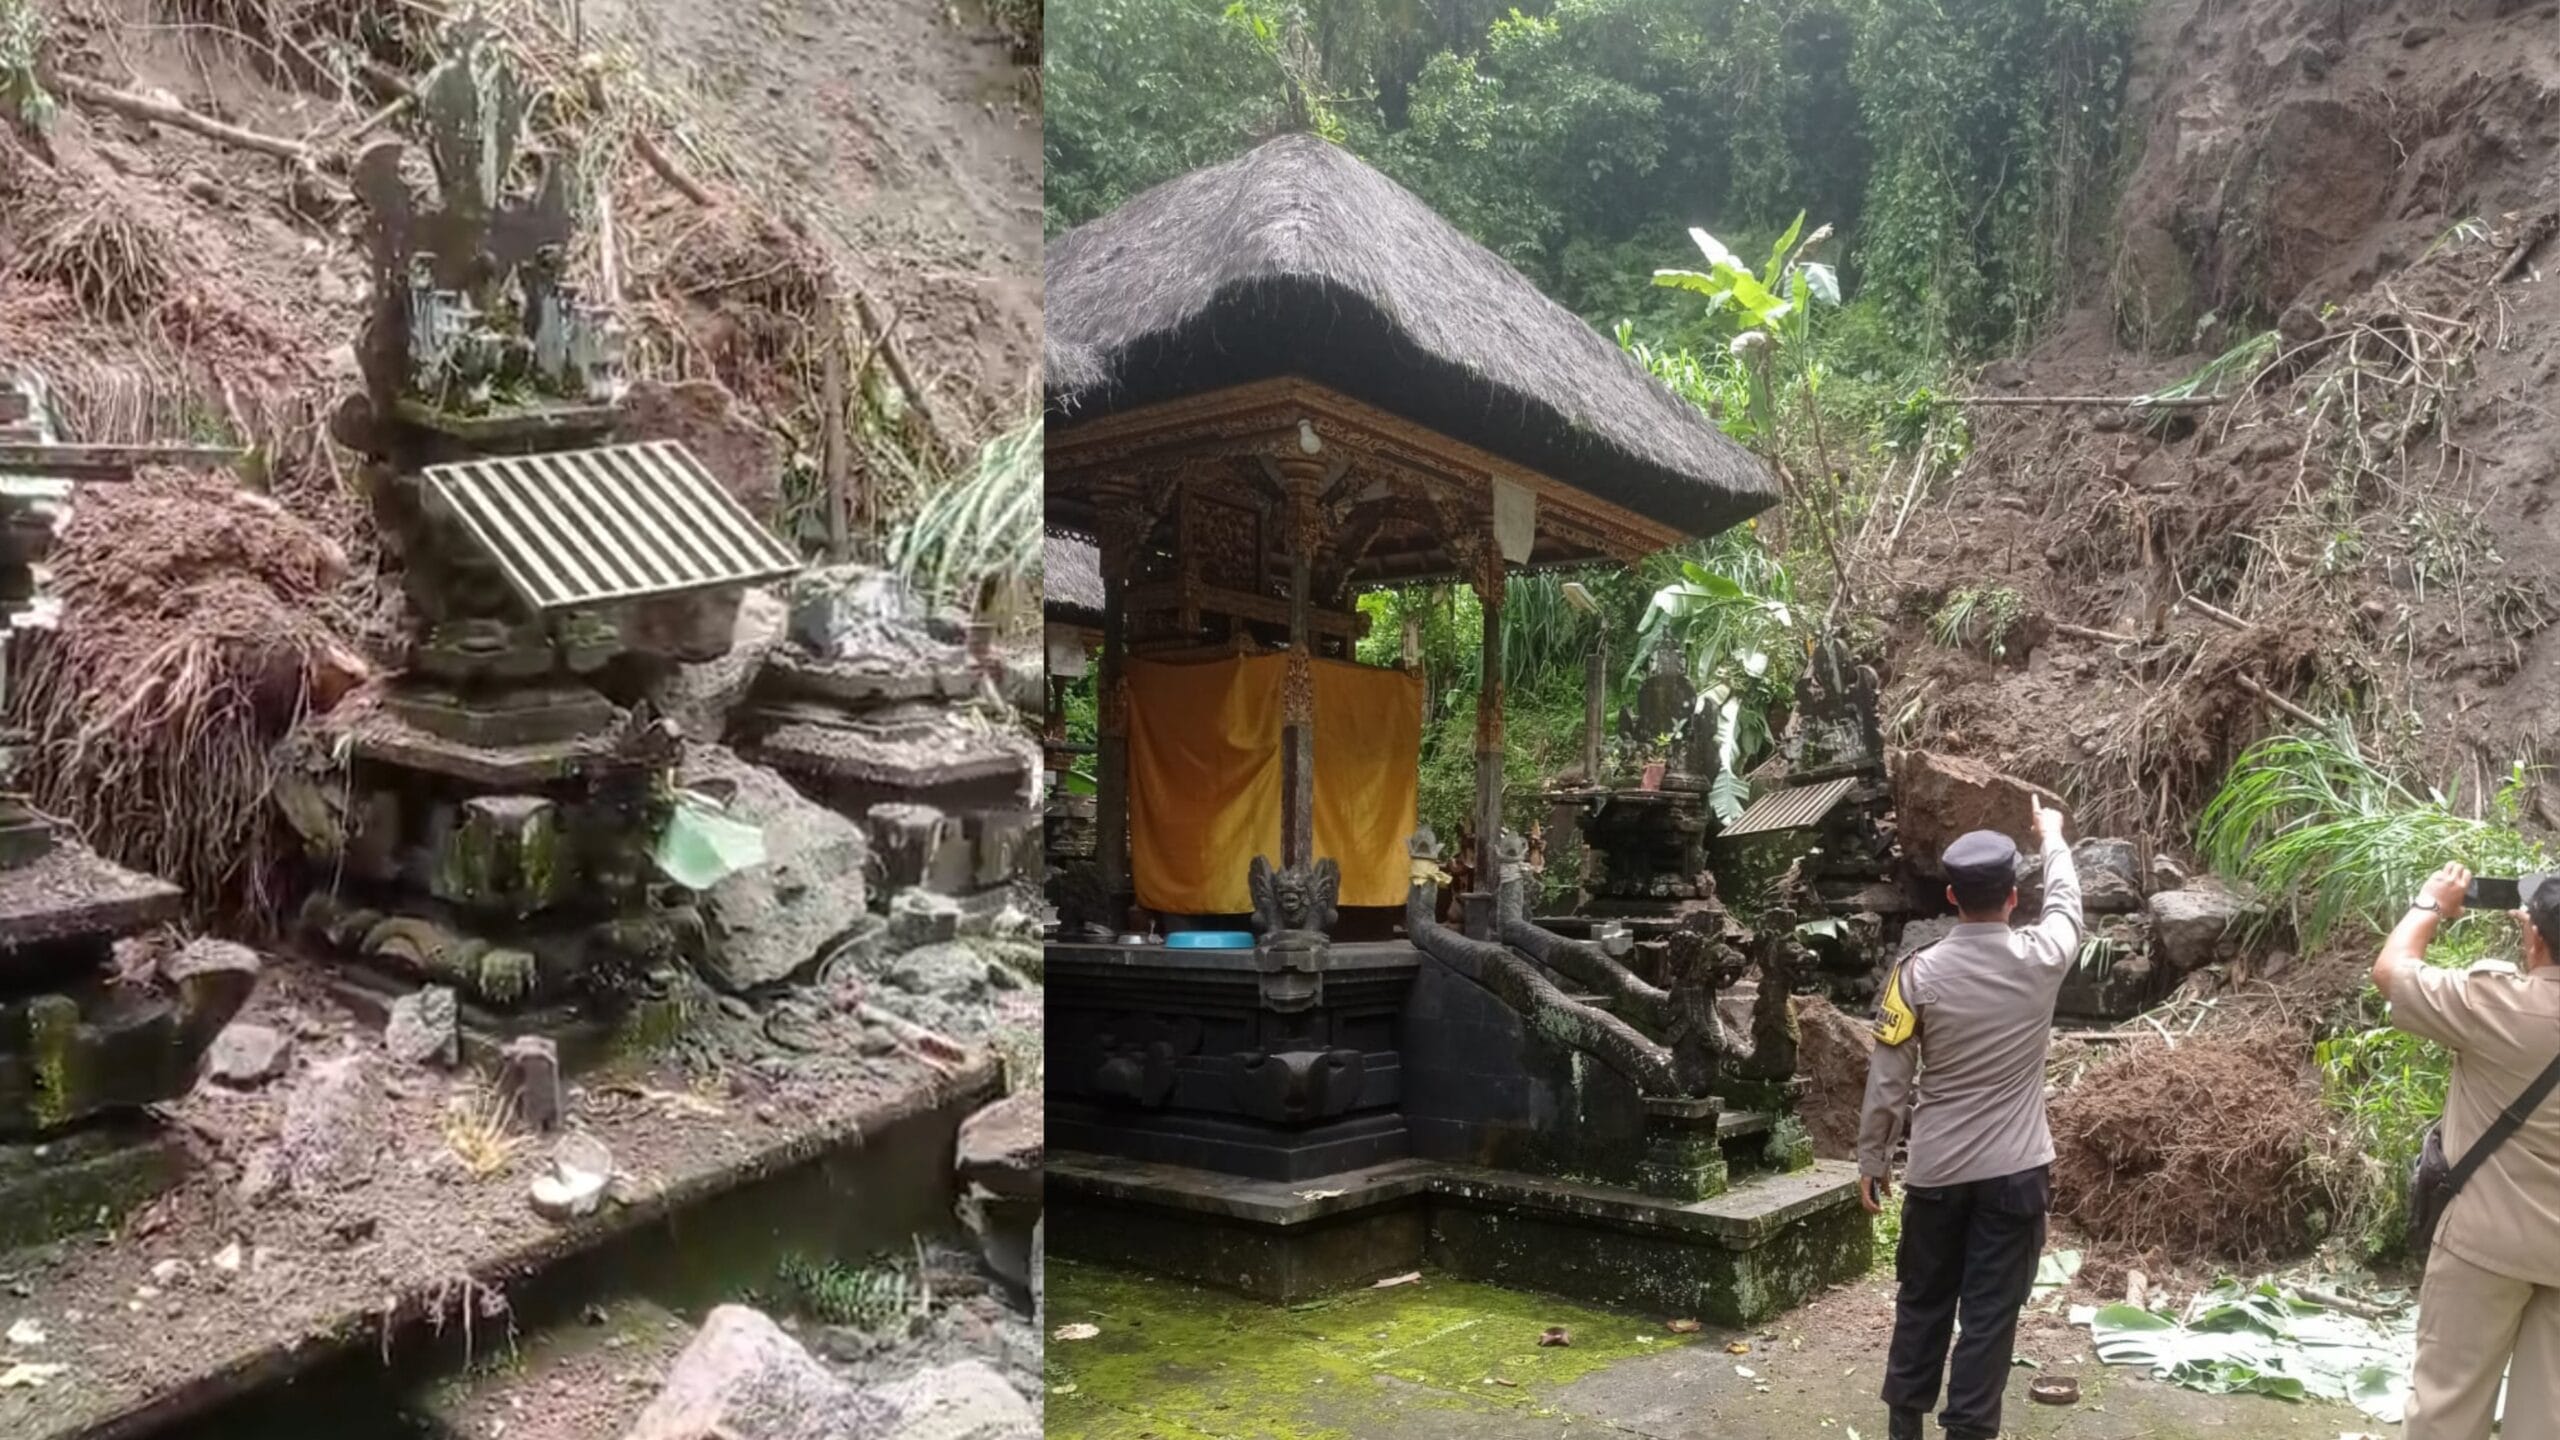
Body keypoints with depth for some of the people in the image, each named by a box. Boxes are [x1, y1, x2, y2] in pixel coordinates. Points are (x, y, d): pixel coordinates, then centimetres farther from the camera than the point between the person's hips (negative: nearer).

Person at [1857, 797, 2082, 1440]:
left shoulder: (1917, 973, -11)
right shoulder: (2041, 960, -8)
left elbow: (1888, 1080, -7)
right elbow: (2066, 902, 16)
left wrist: (1872, 1160, 5)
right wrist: (2052, 834, 34)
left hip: (1935, 1171, 1)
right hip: (2015, 1171, -1)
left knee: (1922, 1303, 15)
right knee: (1990, 1314, 5)